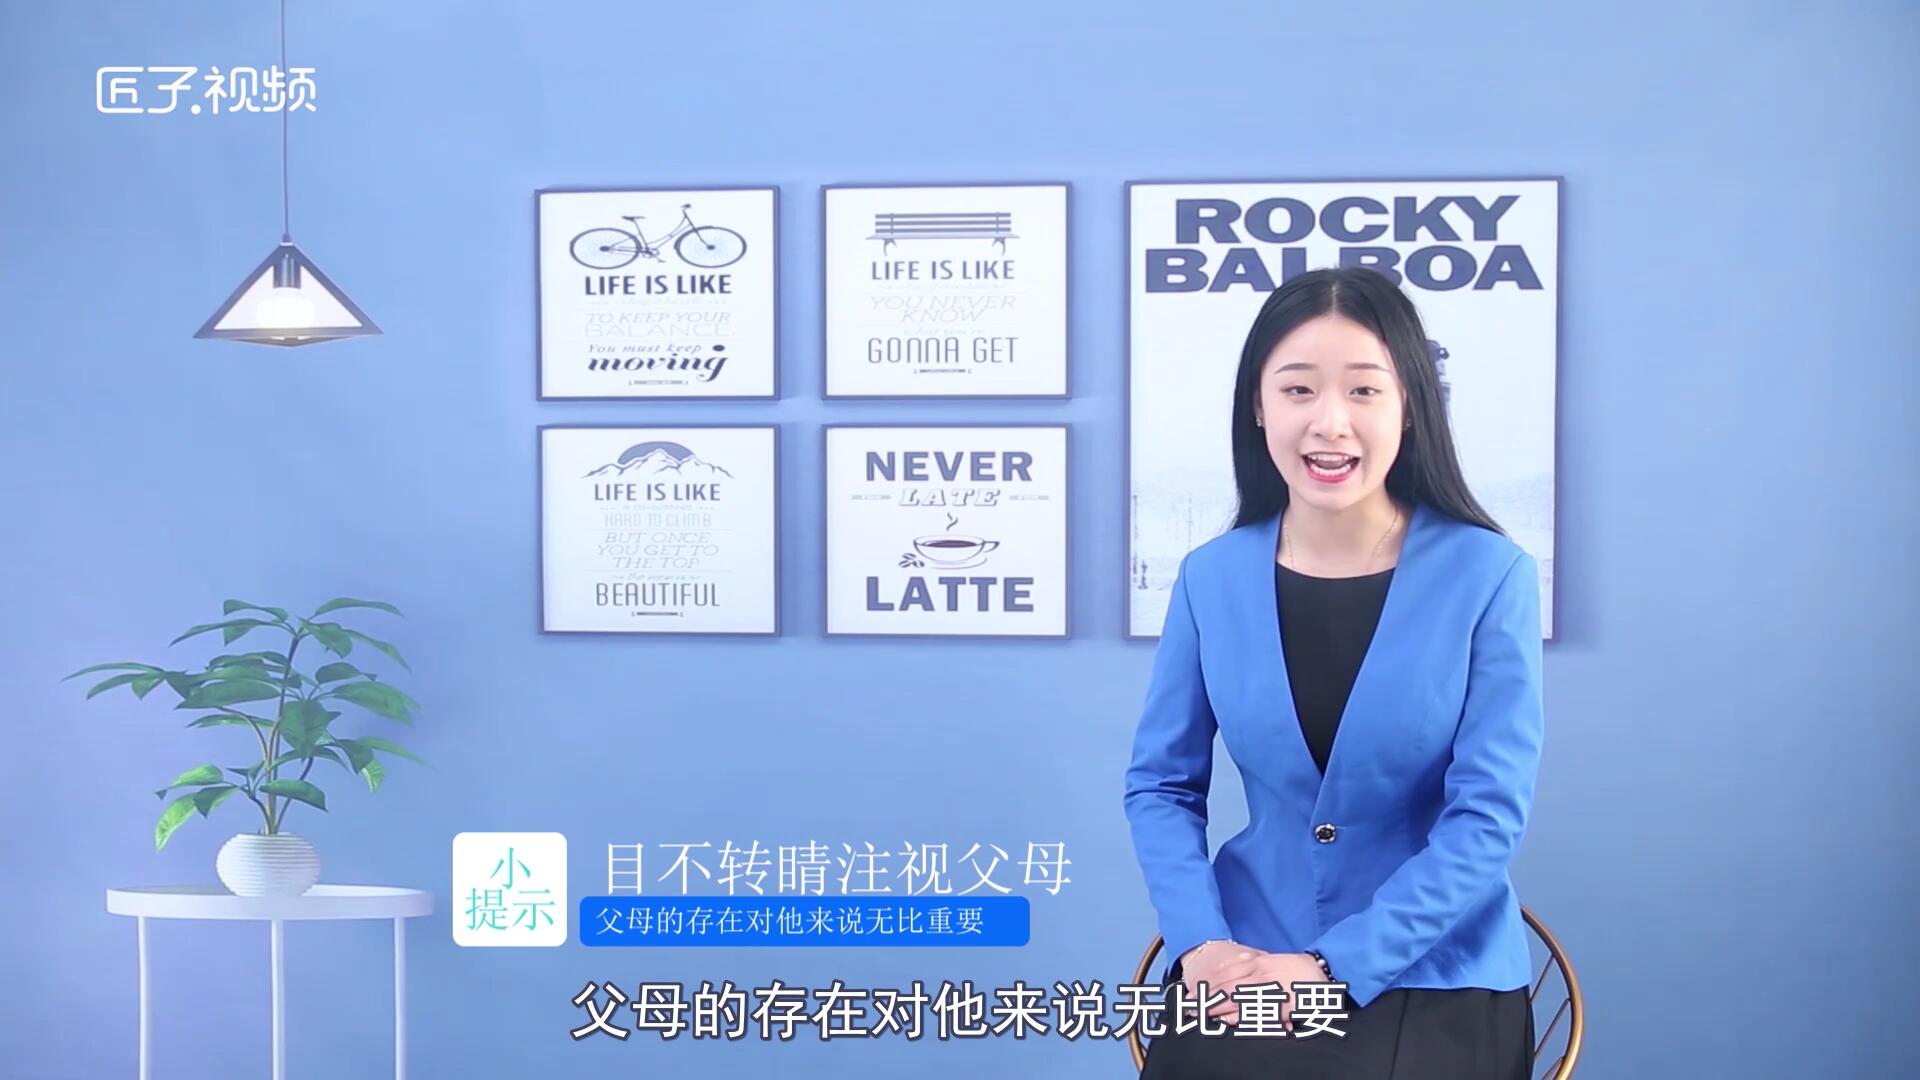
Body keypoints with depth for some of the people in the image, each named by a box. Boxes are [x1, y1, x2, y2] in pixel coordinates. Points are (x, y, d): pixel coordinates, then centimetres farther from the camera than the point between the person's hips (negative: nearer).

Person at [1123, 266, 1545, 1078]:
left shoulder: (1490, 576, -9)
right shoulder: (1210, 577, -1)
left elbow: (1489, 813, -11)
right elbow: (1162, 783, 5)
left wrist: (1335, 968, -18)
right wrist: (1201, 943, -12)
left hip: (1436, 980, -2)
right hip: (1248, 969, 2)